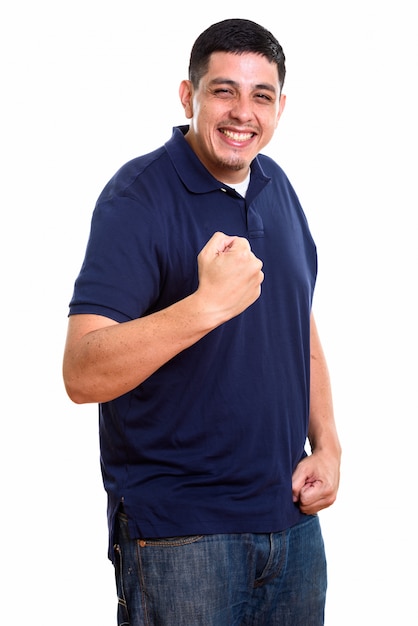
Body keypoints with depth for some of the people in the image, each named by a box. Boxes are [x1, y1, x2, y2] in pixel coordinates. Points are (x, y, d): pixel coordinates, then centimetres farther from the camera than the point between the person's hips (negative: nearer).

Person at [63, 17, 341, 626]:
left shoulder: (277, 186, 7)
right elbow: (82, 375, -26)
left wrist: (327, 446, 5)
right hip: (181, 532, -6)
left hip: (291, 512, 7)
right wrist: (208, 304, -37)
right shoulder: (138, 198, -16)